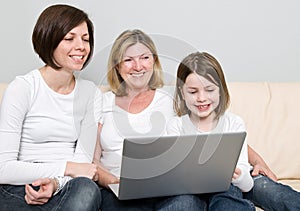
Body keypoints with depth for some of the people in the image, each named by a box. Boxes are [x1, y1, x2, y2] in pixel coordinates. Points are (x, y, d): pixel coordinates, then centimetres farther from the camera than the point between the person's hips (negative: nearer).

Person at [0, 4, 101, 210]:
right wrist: (66, 168, -14)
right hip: (18, 193, -4)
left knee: (86, 189, -33)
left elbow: (83, 159, 2)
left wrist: (56, 182, -20)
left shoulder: (90, 92, 10)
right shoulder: (22, 88, -5)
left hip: (66, 190, 4)